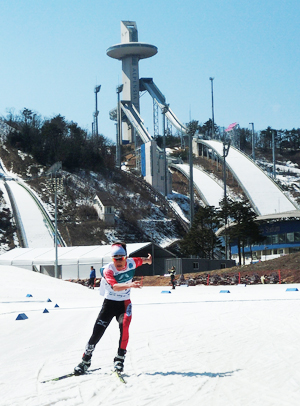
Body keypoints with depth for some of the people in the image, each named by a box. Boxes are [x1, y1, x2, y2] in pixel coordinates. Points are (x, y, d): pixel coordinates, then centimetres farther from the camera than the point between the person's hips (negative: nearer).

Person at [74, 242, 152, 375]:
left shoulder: (131, 263, -9)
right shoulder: (108, 270, -21)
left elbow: (141, 260, 17)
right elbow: (114, 287, -39)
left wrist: (148, 260, 36)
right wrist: (129, 285, -55)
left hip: (124, 304, 2)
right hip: (109, 303, -2)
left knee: (124, 326, -24)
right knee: (97, 332, -5)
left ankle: (120, 358, -14)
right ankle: (85, 361, 10)